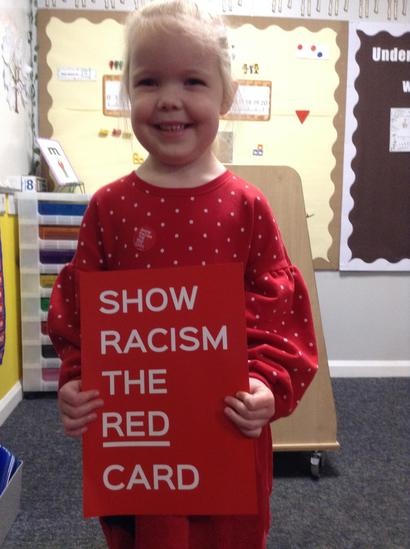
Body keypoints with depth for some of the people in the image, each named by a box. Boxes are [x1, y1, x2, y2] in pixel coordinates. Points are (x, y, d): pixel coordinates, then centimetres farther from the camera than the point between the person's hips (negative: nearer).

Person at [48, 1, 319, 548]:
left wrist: (270, 383, -17)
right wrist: (75, 382, -13)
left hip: (229, 426, 0)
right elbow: (79, 308, -1)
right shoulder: (108, 207, -4)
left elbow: (277, 306, -5)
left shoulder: (246, 206, -7)